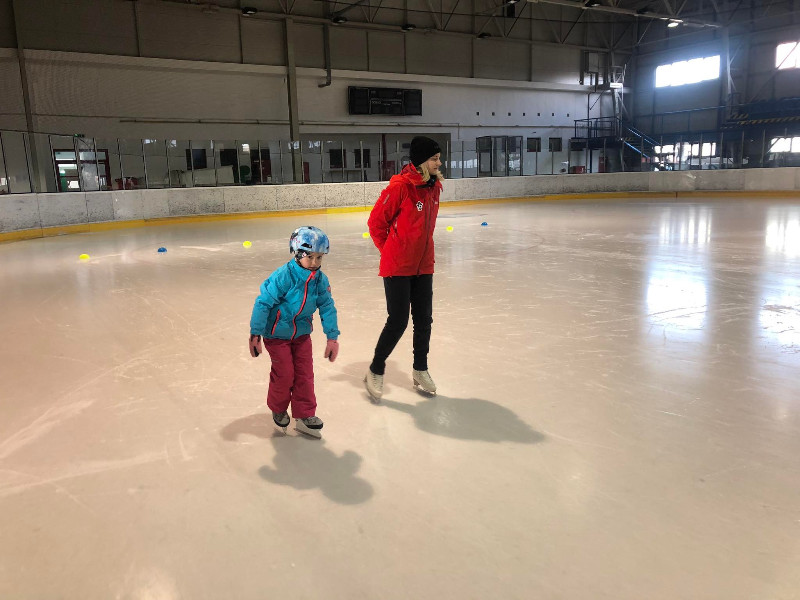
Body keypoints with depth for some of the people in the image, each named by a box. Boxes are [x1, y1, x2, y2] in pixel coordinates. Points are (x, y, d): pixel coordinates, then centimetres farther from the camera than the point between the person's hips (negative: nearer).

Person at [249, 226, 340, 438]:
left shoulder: (320, 279, -7)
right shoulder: (283, 276, -24)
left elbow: (327, 307, 0)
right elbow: (263, 303, -21)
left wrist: (332, 337, -3)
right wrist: (255, 335, -21)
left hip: (302, 333, 5)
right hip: (277, 333, -5)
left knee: (305, 373, 5)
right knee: (284, 374, 0)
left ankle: (304, 416, 18)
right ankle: (278, 410, 27)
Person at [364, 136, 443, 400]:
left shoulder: (434, 186, 4)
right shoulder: (399, 186, -18)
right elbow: (376, 222, -10)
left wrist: (421, 249, 14)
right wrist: (388, 250, 1)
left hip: (423, 265, 7)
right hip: (397, 267, -7)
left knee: (424, 319, 12)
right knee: (398, 321, -2)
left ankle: (420, 369, 30)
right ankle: (375, 371, 19)